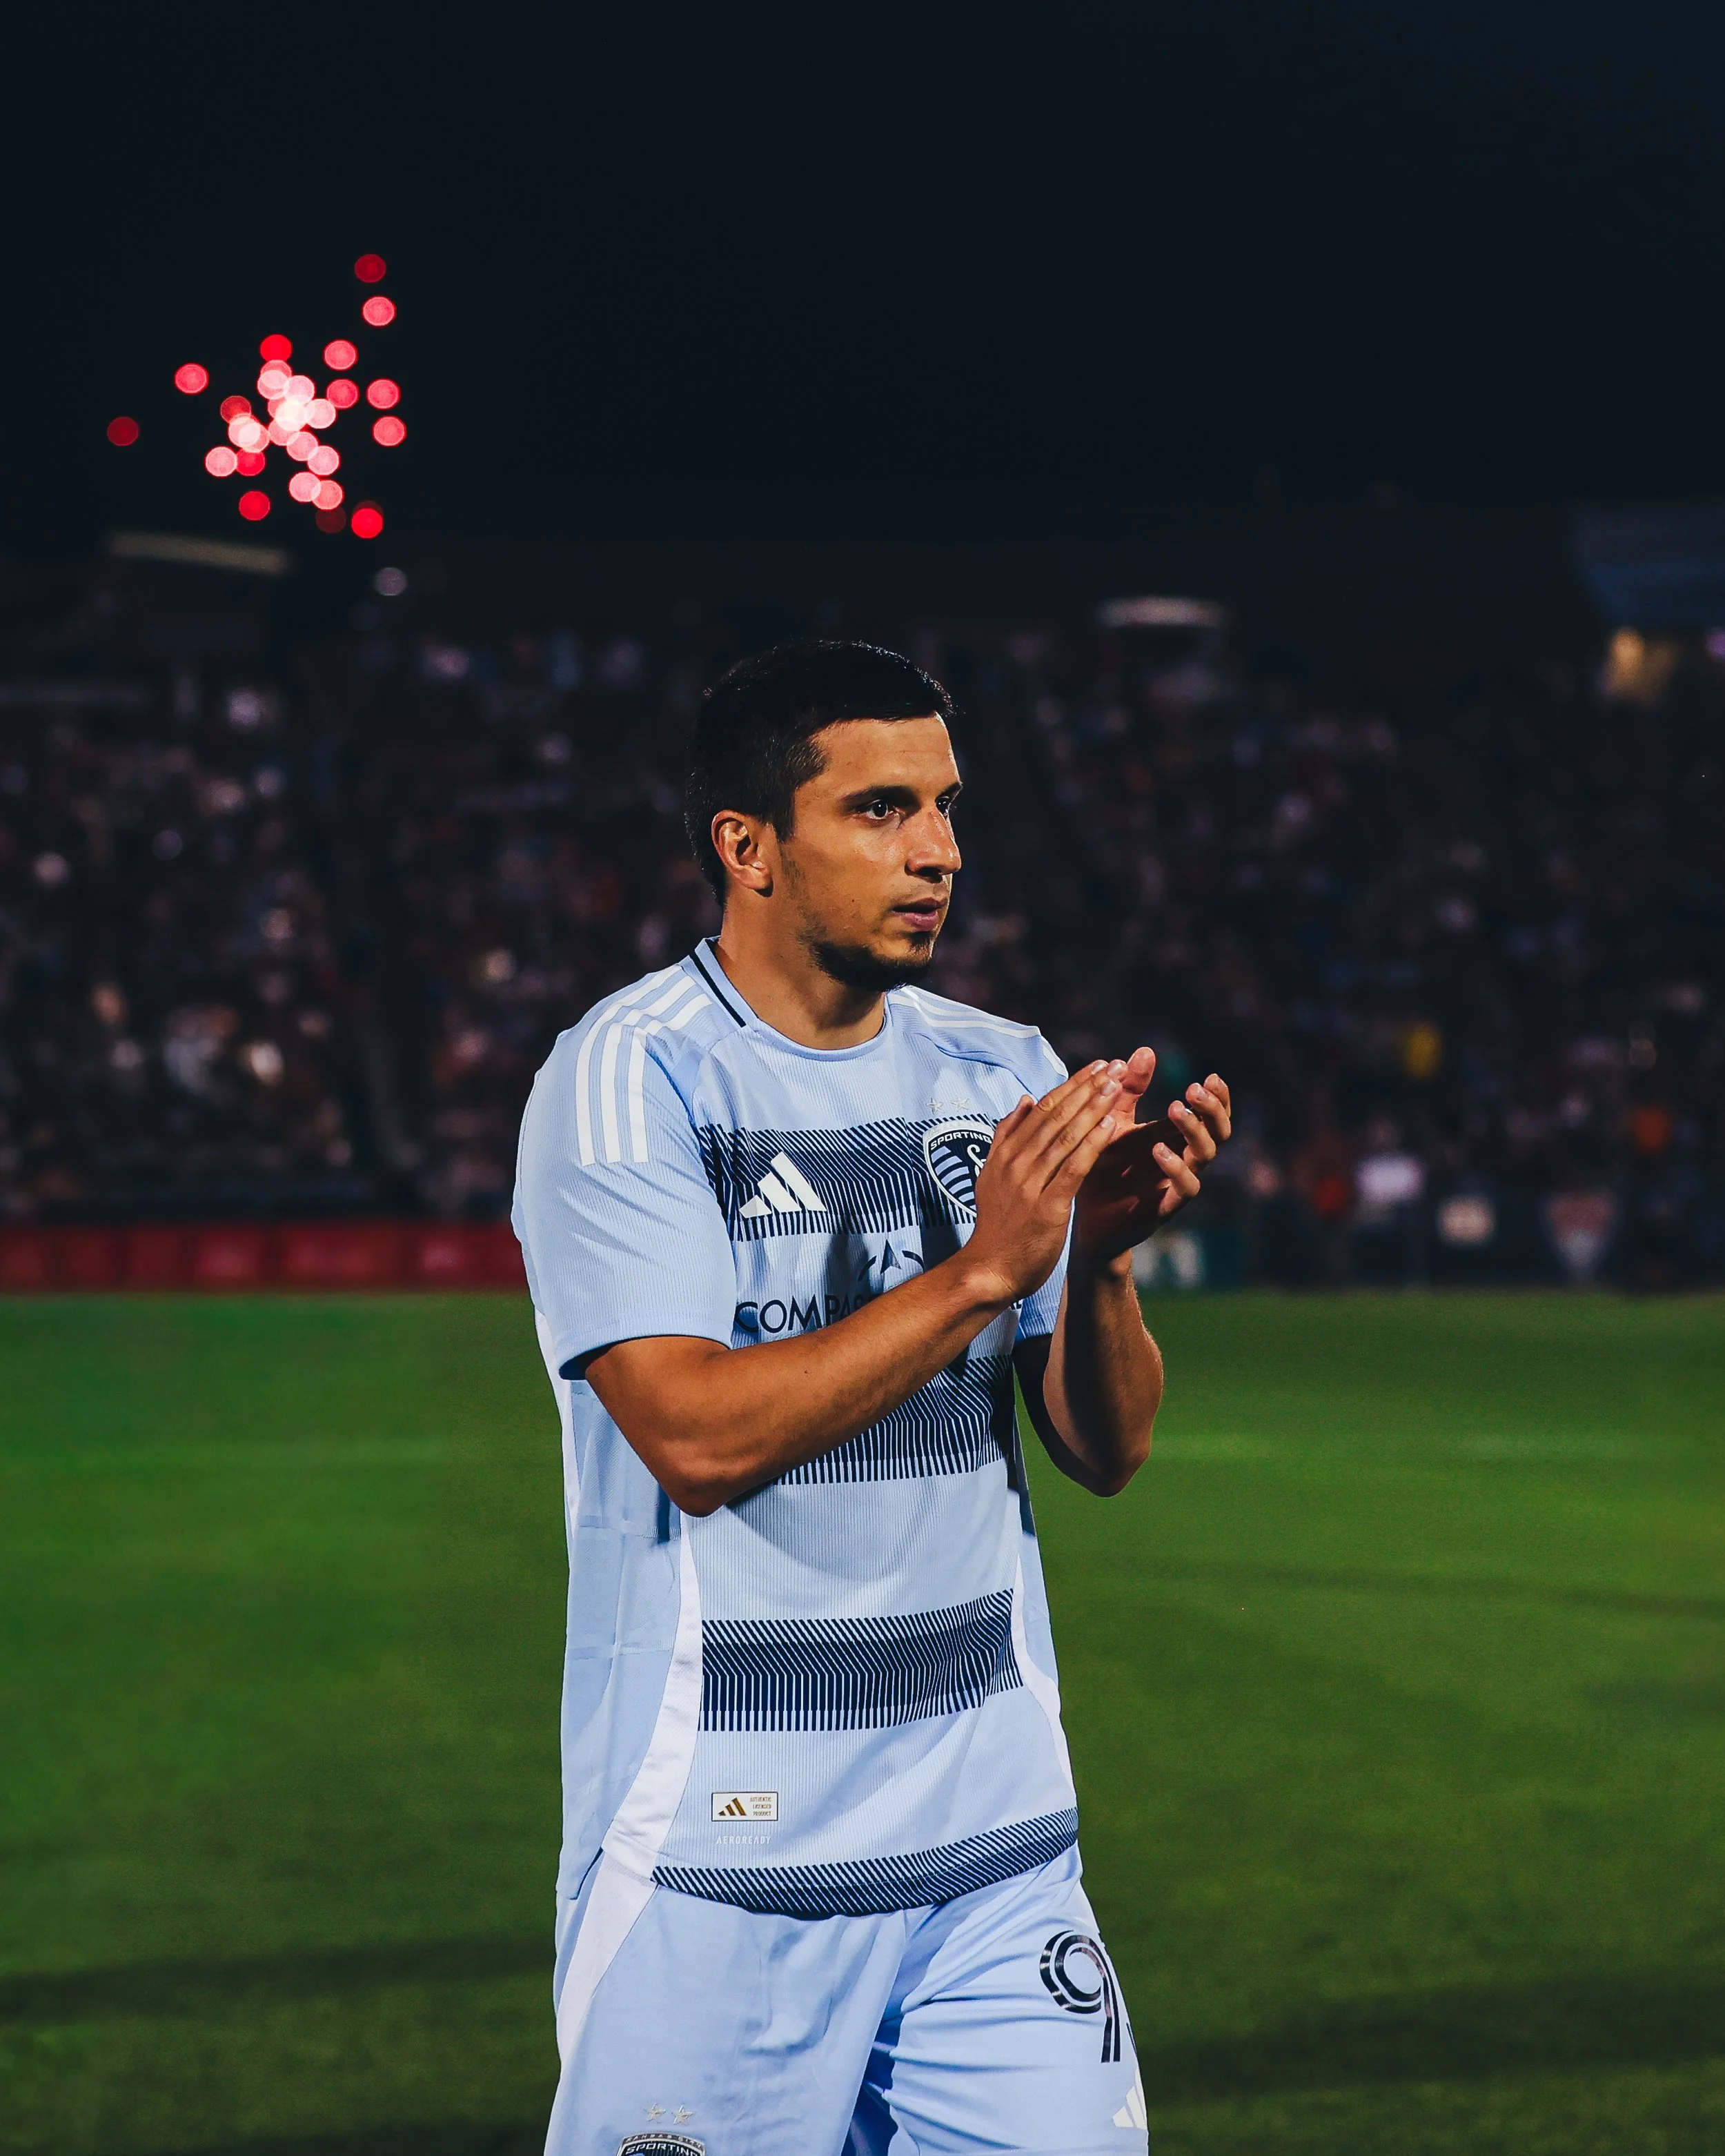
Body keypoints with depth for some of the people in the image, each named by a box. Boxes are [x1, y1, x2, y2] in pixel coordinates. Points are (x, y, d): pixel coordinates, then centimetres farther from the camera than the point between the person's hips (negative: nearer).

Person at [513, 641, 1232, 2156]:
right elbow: (696, 1433, -19)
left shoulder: (1004, 1076, 8)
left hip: (1000, 1839, 5)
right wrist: (980, 1271, -22)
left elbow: (1107, 1451, 5)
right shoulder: (627, 1080, -8)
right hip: (720, 1851, -4)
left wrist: (1100, 1256, -13)